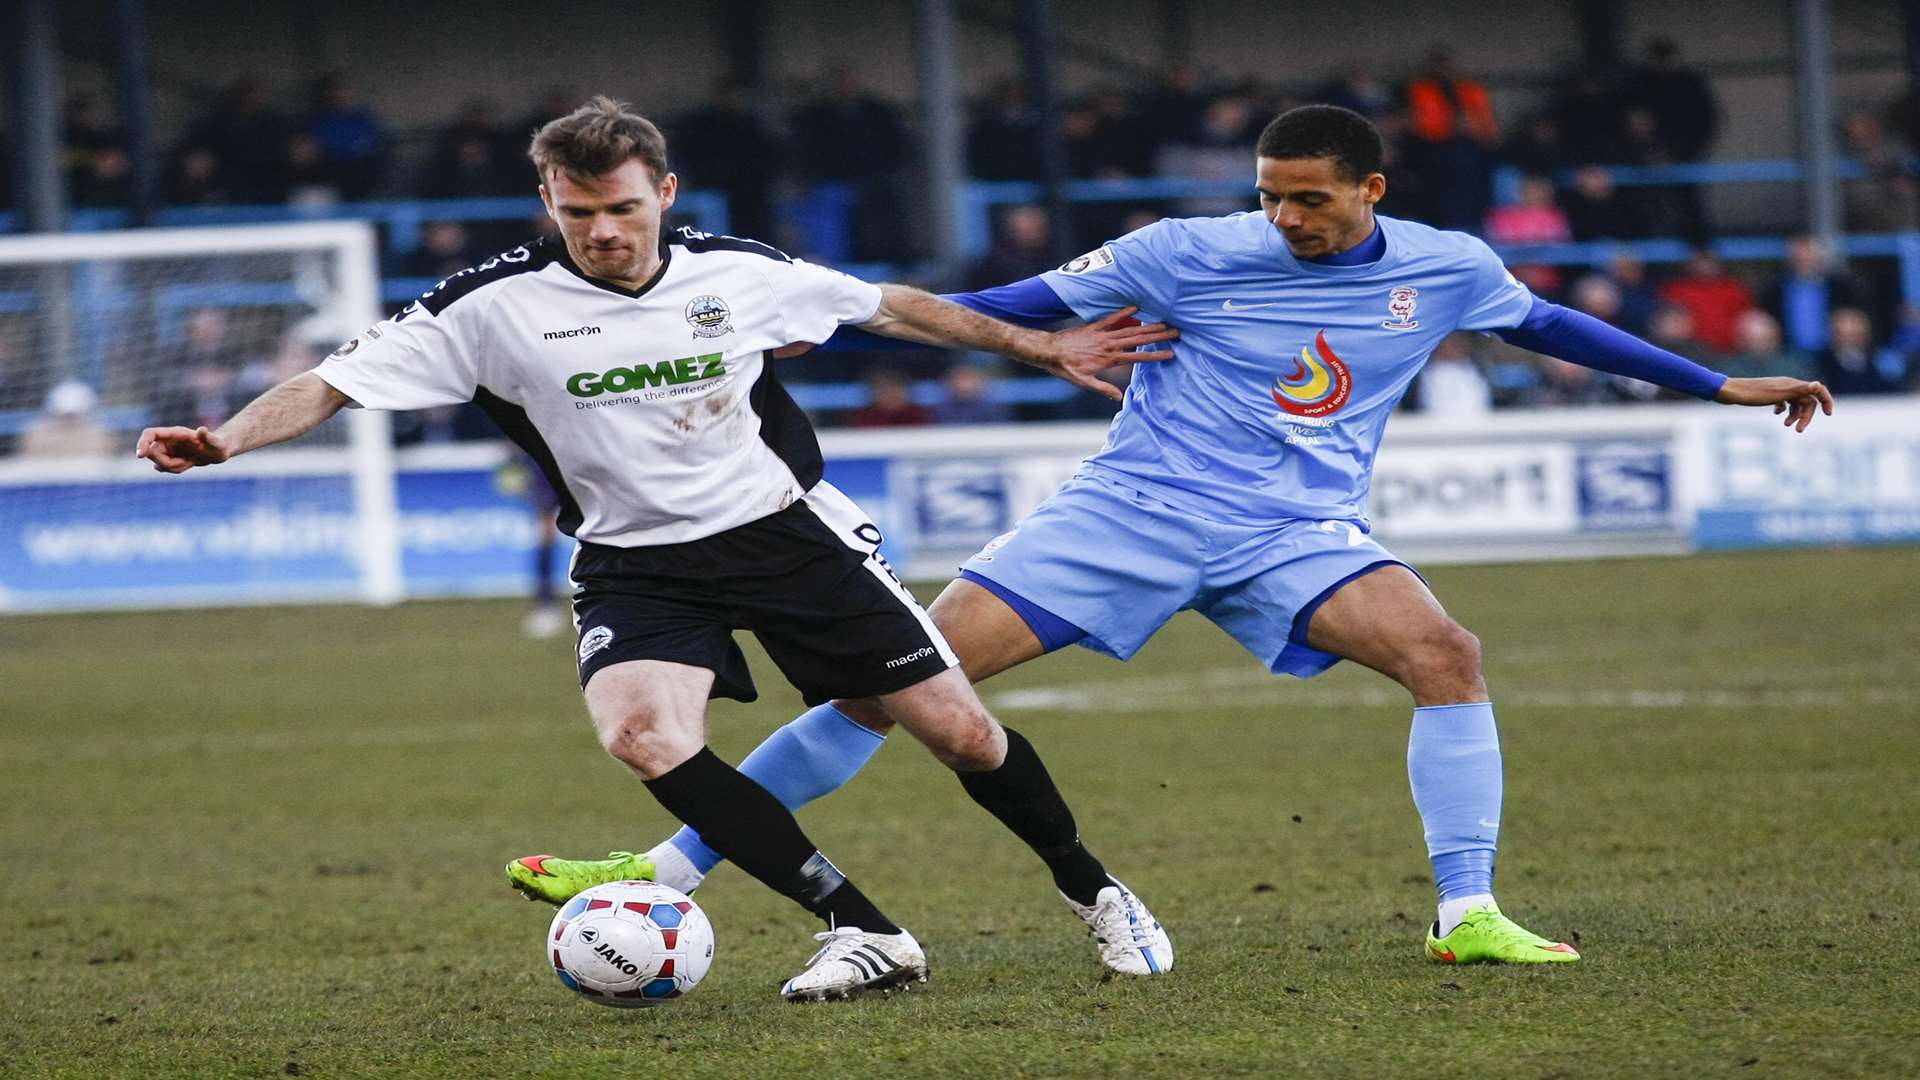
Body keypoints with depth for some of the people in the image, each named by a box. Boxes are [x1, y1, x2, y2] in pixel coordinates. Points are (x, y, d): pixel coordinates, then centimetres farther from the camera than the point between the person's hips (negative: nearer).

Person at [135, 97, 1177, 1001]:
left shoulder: (737, 273, -7)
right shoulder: (496, 305, -14)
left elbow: (887, 305, 10)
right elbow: (333, 382, -15)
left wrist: (1037, 345, 17)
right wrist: (222, 440, -33)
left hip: (782, 528, 1)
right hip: (634, 563, -1)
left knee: (961, 730, -2)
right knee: (643, 736, -30)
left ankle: (1094, 893, 28)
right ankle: (866, 935, -20)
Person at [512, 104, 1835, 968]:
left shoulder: (1444, 270, 1)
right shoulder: (1191, 254, -6)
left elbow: (1555, 326, 17)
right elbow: (1028, 303, -1)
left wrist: (1723, 385, 19)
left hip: (1297, 531, 2)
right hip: (1134, 506, -2)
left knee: (1444, 652, -27)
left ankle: (1467, 914, -17)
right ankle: (673, 867, -6)